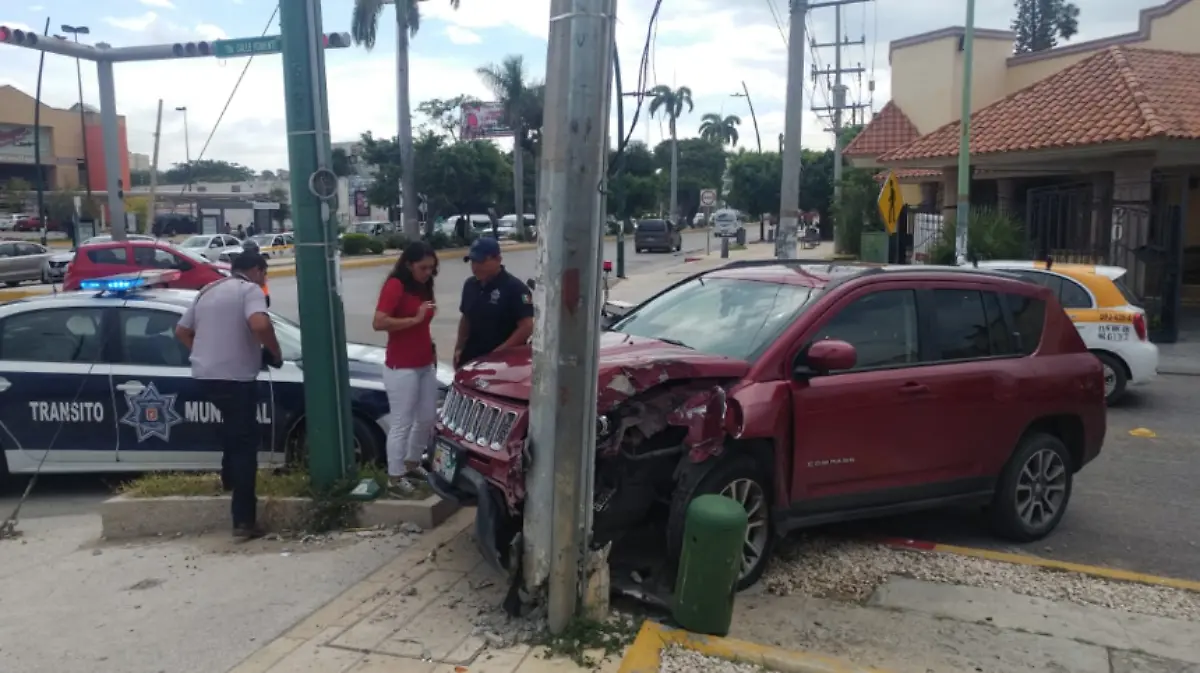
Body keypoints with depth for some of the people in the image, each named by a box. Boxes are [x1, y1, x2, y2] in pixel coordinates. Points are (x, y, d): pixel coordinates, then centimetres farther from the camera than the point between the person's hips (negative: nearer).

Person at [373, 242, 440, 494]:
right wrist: (415, 319, -24)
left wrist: (431, 348, 13)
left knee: (427, 418, 15)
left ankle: (412, 464, 32)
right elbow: (378, 323, -25)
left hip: (426, 364, 9)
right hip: (401, 368, -8)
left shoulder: (424, 287, 12)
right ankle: (395, 476, 11)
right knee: (401, 424, -1)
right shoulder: (395, 286, -14)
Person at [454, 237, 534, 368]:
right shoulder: (470, 285, 9)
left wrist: (500, 353, -22)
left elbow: (526, 327, -18)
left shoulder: (515, 287, -13)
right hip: (472, 358, 7)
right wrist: (459, 348, 10)